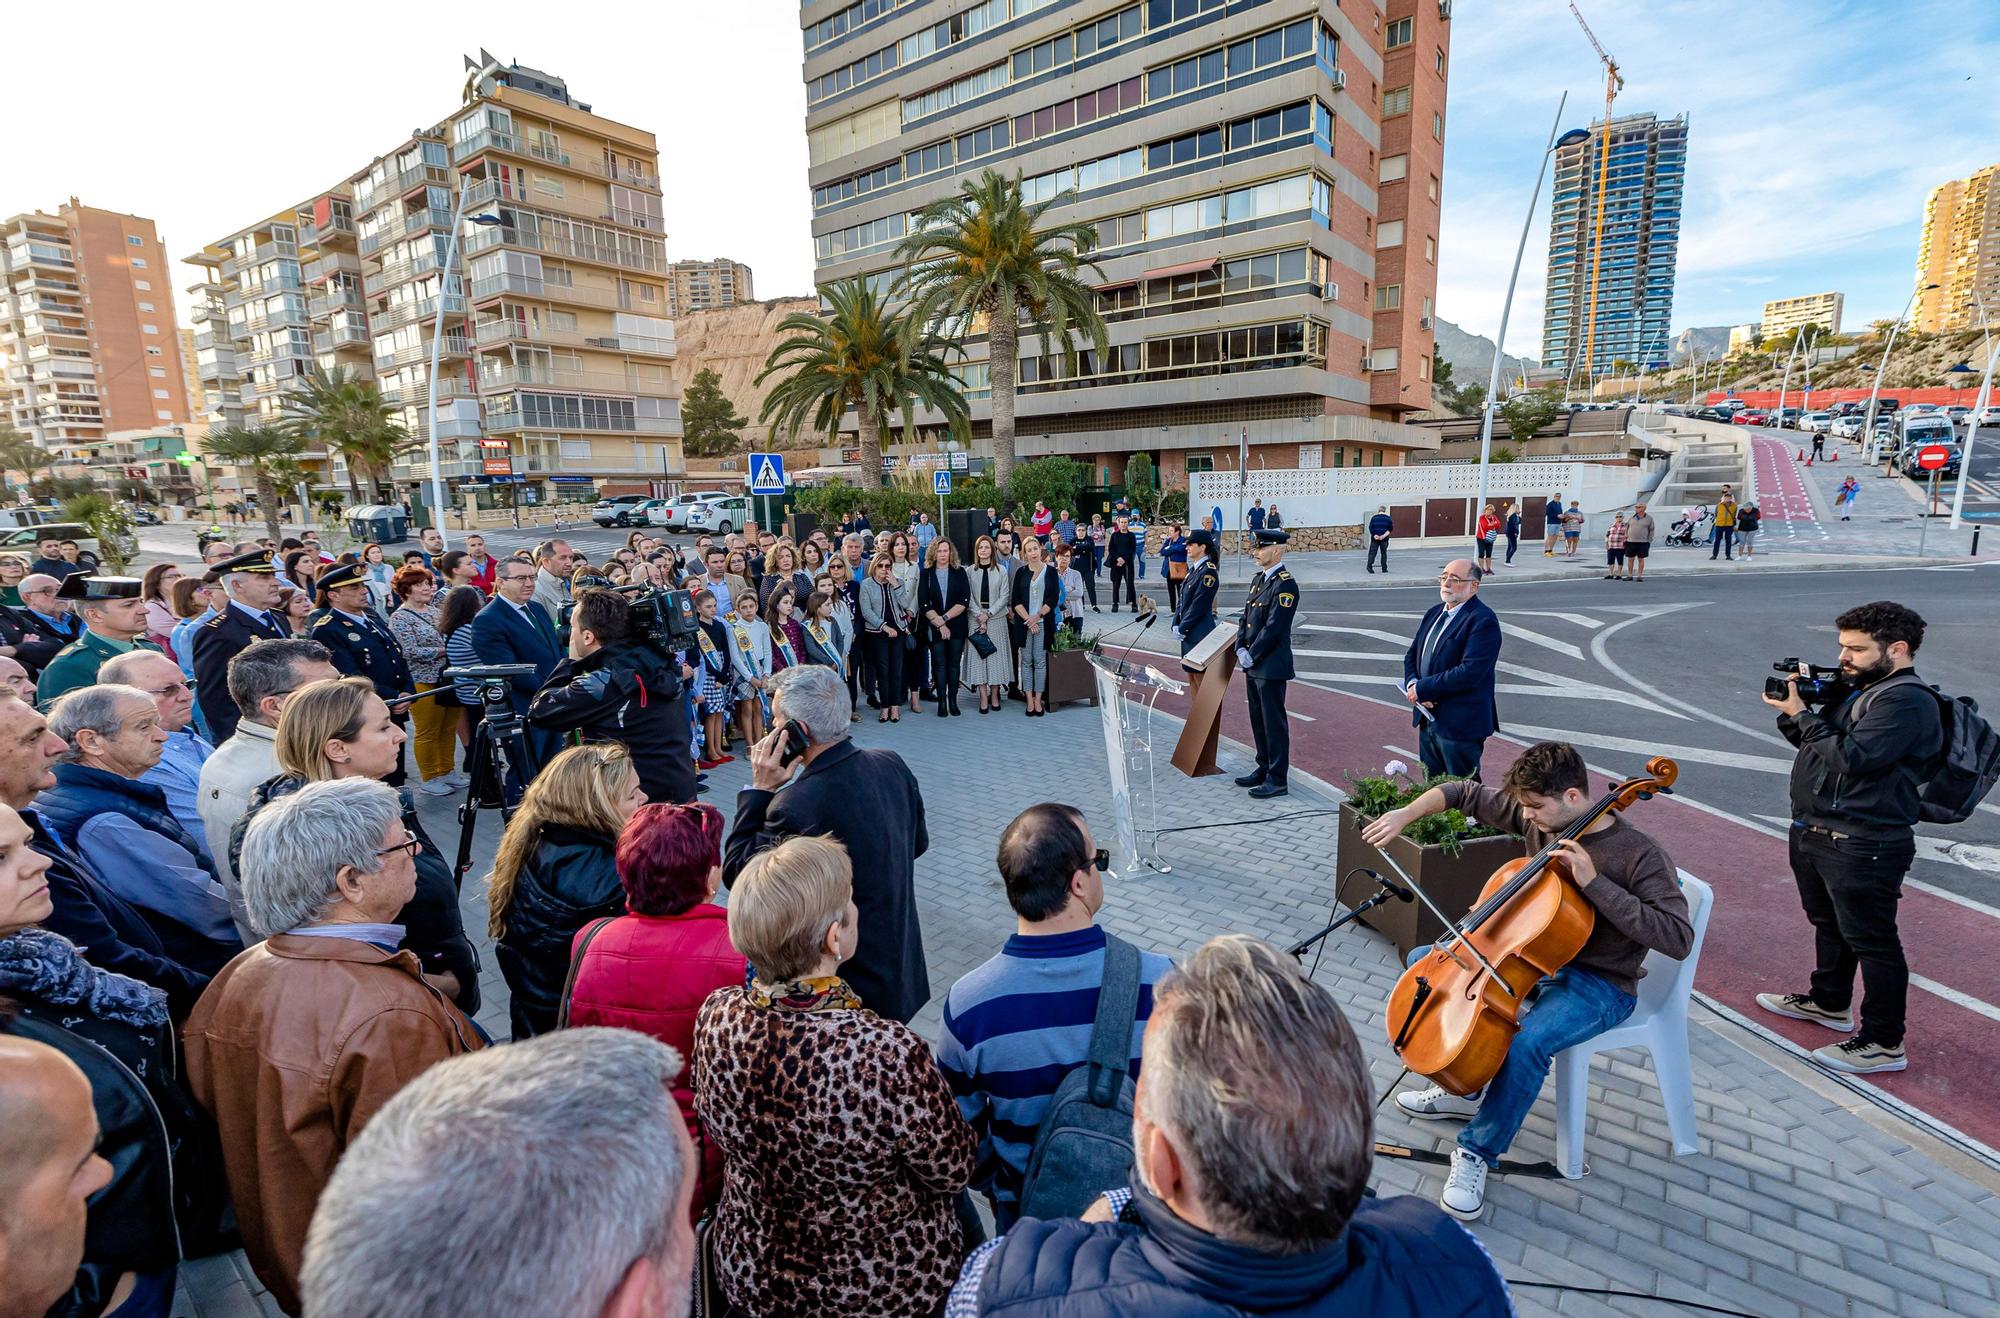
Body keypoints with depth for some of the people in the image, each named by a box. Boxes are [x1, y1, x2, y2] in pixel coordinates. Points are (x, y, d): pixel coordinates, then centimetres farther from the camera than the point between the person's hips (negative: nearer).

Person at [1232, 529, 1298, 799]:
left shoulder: (1285, 584, -15)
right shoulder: (1258, 579, 13)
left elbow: (1274, 627, -19)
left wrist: (1252, 656, -15)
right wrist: (1240, 649, 1)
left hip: (1271, 665, -9)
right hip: (1252, 665, 9)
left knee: (1274, 722, -1)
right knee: (1258, 719, 17)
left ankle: (1278, 779, 7)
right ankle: (1264, 768, 29)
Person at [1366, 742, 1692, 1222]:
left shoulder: (1640, 854, -21)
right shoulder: (1535, 818, -6)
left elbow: (1678, 938, -28)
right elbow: (1464, 793, 4)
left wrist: (1594, 882, -33)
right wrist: (1405, 814, -11)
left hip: (1597, 984, -7)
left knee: (1527, 1043, -34)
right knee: (1424, 962, 2)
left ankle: (1477, 1151, -10)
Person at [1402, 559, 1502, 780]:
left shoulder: (1482, 620, -15)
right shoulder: (1435, 612, 12)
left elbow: (1469, 672, -25)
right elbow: (1412, 655, 14)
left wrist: (1422, 689, -18)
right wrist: (1412, 684, -6)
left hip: (1460, 726, -8)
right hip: (1428, 719, 8)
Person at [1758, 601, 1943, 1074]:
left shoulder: (1907, 701, -18)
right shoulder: (1857, 688, 10)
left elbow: (1851, 757, -27)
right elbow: (1815, 742, 15)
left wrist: (1801, 714, -20)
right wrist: (1792, 707, -2)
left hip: (1862, 848, -10)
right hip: (1815, 833, 10)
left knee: (1870, 941, 2)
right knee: (1829, 923, 24)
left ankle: (1883, 1043, 15)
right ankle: (1829, 1002, 42)